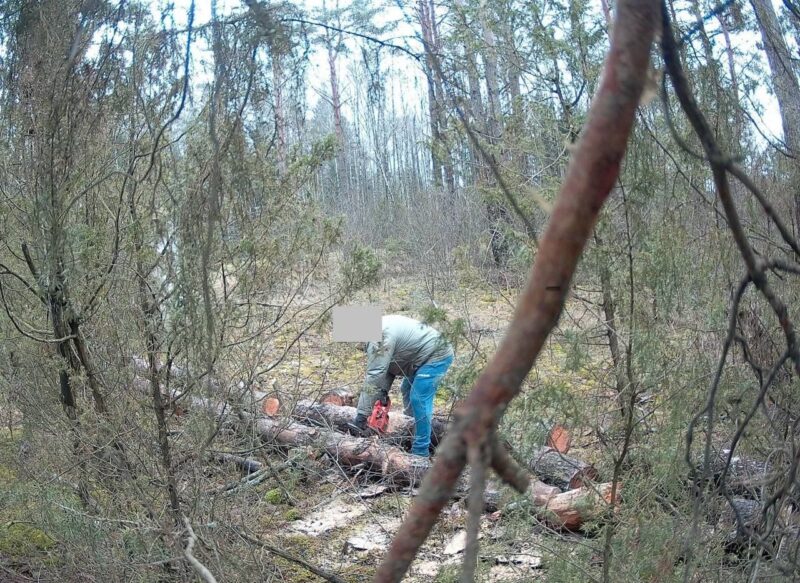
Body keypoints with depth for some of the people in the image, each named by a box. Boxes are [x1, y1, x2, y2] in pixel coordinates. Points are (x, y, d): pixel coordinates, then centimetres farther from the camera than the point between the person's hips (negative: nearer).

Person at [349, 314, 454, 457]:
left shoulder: (381, 336, -27)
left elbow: (375, 376, -29)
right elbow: (387, 365, 6)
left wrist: (362, 414, -26)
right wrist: (383, 391, -8)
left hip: (436, 356, -11)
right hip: (425, 355, 11)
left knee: (419, 401, -12)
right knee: (407, 391, 19)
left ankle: (420, 452, -7)